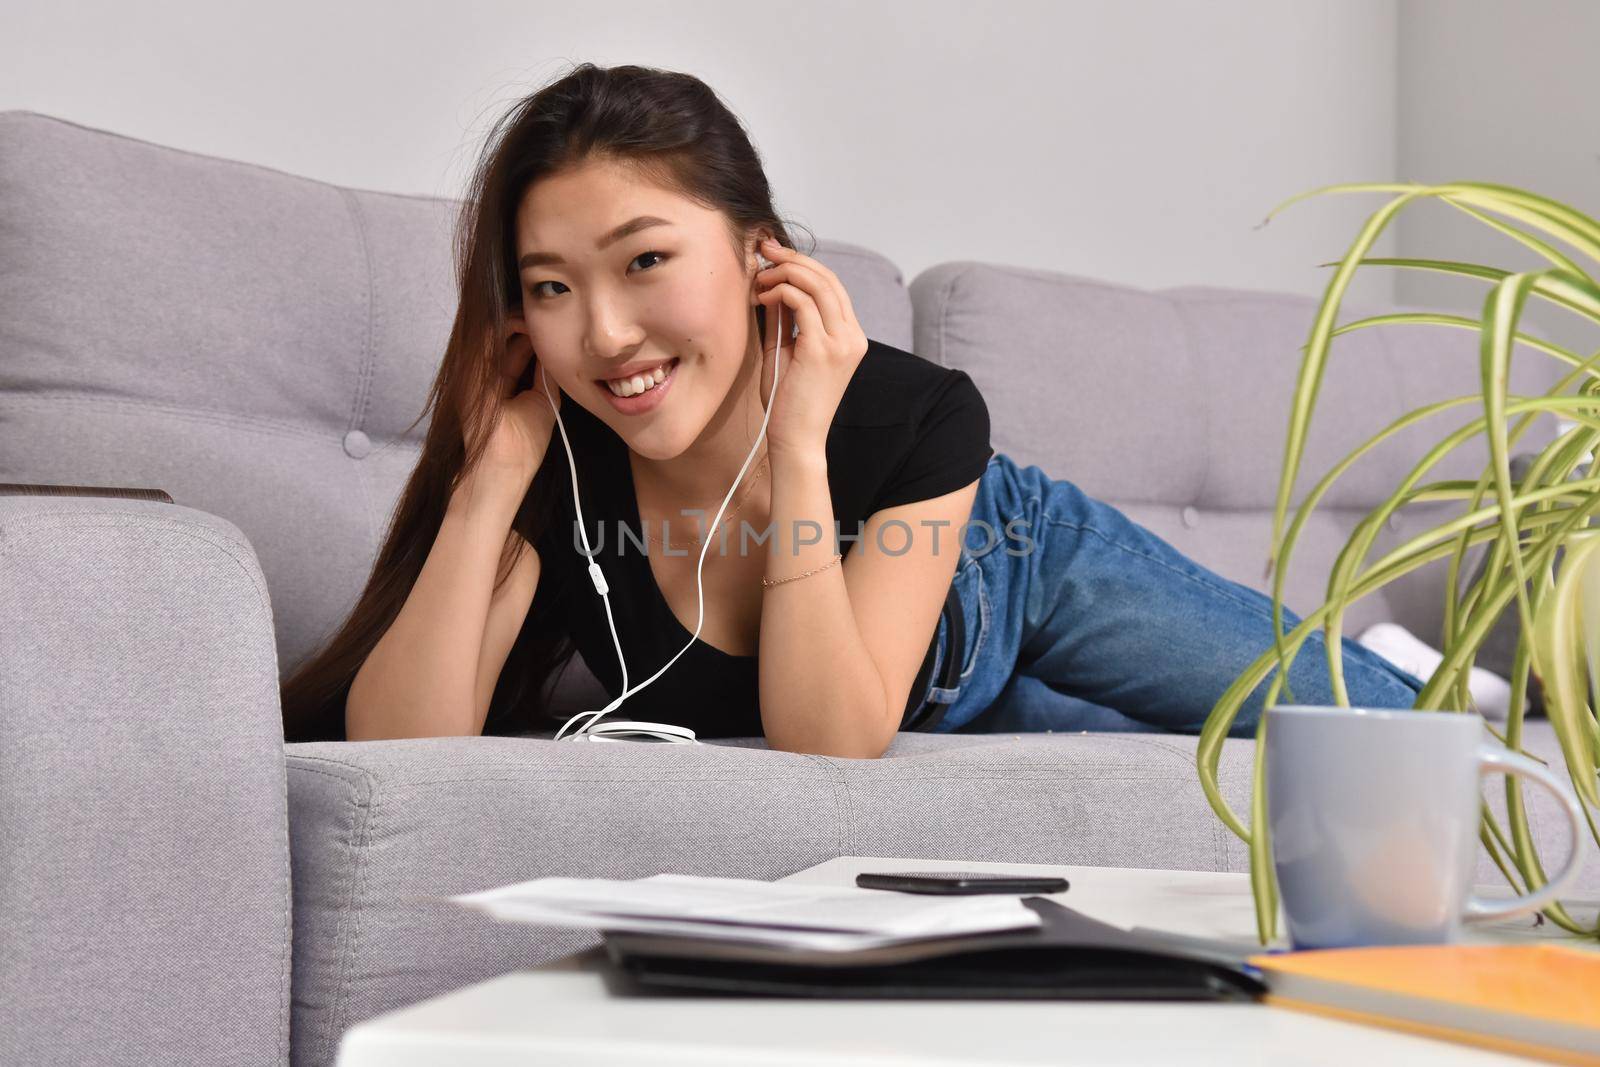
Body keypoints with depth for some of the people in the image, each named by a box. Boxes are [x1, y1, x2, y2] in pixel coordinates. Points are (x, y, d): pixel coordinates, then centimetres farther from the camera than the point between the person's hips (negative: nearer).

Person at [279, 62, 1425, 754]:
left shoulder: (921, 419, -40)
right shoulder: (549, 468, -35)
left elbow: (834, 742, -45)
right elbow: (398, 753, -44)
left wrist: (800, 449, -52)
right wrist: (494, 472, -50)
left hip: (1019, 568, -1)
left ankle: (1402, 684, 49)